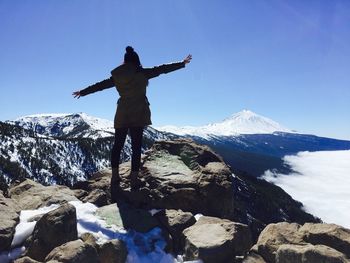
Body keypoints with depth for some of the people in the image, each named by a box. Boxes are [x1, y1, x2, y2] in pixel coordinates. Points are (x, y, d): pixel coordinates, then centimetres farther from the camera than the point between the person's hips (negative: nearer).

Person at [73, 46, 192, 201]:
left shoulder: (117, 76, 7)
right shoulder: (142, 73, -2)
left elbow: (100, 85, 17)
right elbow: (163, 68, 3)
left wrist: (83, 92, 32)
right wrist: (182, 63, 13)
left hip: (122, 115, 3)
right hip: (139, 114, -3)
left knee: (117, 146, 12)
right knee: (136, 146, 1)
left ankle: (115, 177, 9)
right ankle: (134, 179, 2)